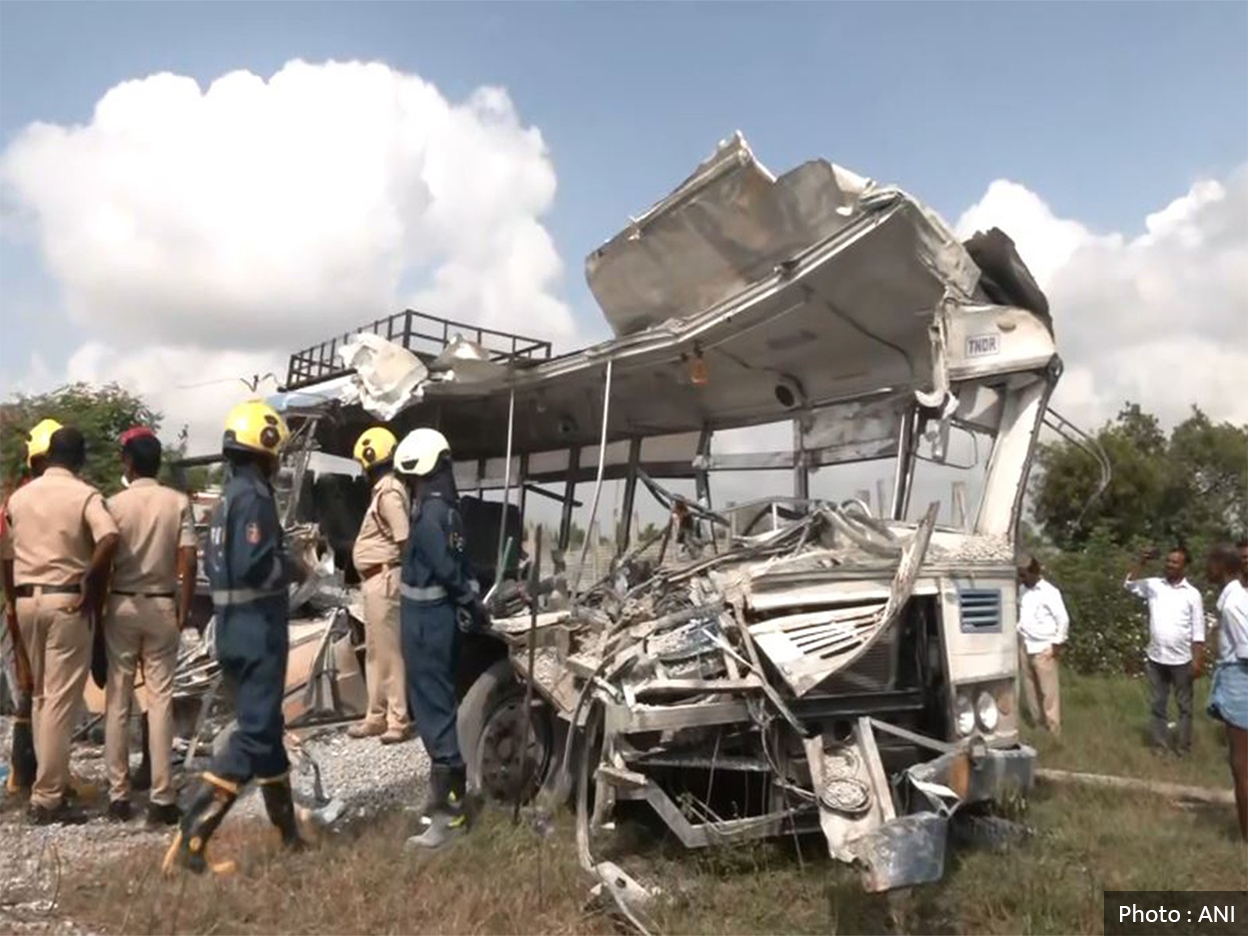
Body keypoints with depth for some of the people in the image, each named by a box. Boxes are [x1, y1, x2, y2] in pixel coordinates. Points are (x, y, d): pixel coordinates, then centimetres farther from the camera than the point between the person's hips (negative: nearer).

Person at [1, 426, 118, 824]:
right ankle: (47, 798, -1)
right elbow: (109, 540, -25)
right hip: (66, 601, -6)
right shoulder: (85, 495, -8)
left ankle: (50, 780, 27)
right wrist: (92, 585, -13)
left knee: (41, 696, 18)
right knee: (60, 700, -3)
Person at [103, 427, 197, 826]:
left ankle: (118, 795, 14)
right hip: (161, 605, 0)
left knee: (118, 700, 8)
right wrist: (183, 610, 1)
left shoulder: (114, 504, -5)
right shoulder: (178, 502, -3)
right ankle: (162, 798, 3)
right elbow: (188, 561, -7)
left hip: (121, 605, 0)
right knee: (160, 699, 2)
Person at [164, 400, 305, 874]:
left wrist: (282, 554, 10)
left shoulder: (229, 496, 13)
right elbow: (254, 567, -27)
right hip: (257, 628, -10)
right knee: (254, 734, -5)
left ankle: (289, 830, 29)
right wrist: (291, 567, -8)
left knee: (265, 726, 17)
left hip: (235, 626, 10)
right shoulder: (253, 497, -16)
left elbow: (216, 562, 15)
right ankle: (189, 840, -7)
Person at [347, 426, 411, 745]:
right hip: (375, 580, 11)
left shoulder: (389, 492, -15)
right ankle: (378, 716, 23)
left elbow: (404, 539, -22)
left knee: (390, 651, -6)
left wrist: (395, 568, -11)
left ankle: (399, 720, 0)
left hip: (383, 579, -11)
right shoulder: (385, 490, 17)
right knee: (376, 651, 15)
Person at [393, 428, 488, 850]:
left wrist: (470, 602, -9)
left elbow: (447, 567, -22)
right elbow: (458, 563, 12)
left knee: (433, 706, -6)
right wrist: (473, 601, 9)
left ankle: (449, 809, 0)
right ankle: (446, 791, 32)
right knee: (435, 701, 19)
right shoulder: (445, 505, 11)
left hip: (426, 616, -10)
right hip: (435, 612, 10)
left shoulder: (430, 511, -20)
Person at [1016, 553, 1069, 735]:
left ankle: (1053, 725, 8)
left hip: (1044, 648, -7)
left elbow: (1063, 619, -12)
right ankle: (1036, 719, 27)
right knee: (1029, 686, 14)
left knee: (1048, 688, 0)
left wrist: (1057, 643, -11)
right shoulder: (1022, 590, 6)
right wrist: (1018, 634, 11)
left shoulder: (1049, 592, -14)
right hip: (1024, 646, 7)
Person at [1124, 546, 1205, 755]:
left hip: (1181, 660, -2)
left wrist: (1198, 661, -9)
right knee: (1159, 704, 10)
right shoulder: (1154, 585, 2)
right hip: (1156, 658, 3)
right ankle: (1159, 745, 19)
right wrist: (1141, 561, -14)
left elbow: (1198, 631, -5)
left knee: (1184, 705, 9)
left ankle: (1185, 747, 18)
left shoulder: (1192, 594, -5)